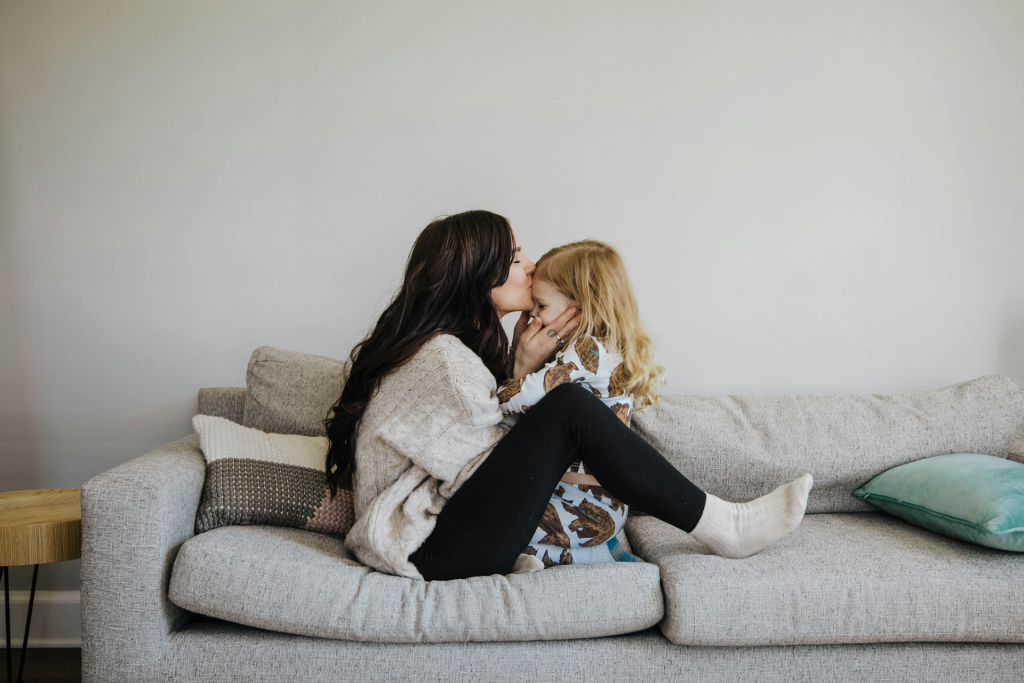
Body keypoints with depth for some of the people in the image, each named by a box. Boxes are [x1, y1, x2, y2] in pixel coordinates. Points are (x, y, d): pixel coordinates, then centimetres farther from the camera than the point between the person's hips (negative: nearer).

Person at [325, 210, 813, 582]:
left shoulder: (461, 343, 13)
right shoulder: (442, 357, -18)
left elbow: (504, 444, 10)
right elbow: (493, 461, -14)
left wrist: (519, 365, 0)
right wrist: (525, 368, -7)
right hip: (427, 550, -10)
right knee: (569, 407, -23)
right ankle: (723, 527, -12)